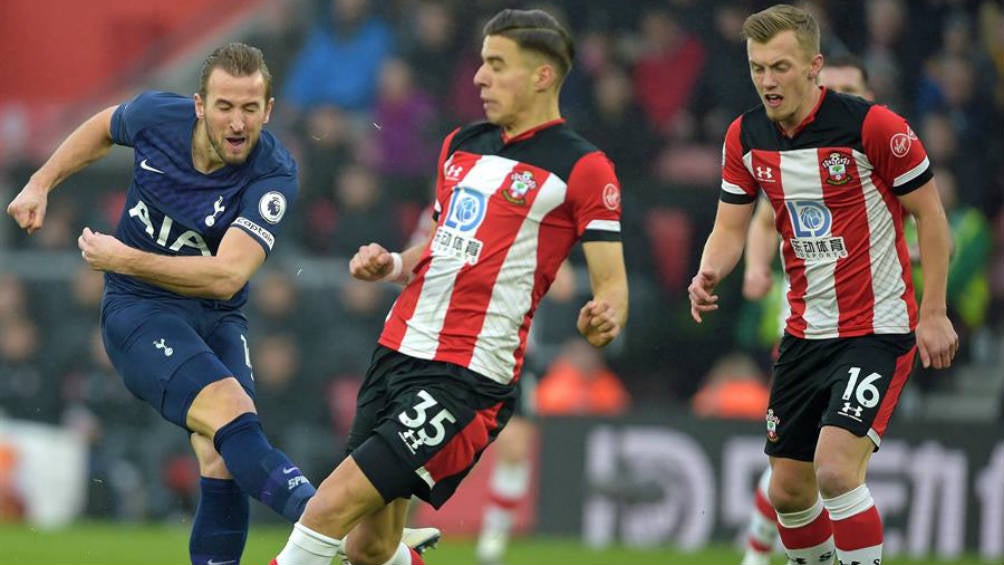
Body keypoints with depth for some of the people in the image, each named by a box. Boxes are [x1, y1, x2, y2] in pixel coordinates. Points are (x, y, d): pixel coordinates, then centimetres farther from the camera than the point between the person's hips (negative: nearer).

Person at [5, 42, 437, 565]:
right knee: (230, 411, -28)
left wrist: (124, 259, -24)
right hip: (139, 311, -2)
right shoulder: (155, 116, -10)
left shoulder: (274, 174, -18)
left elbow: (225, 277, -26)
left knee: (223, 461, -19)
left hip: (217, 319, 2)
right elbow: (104, 128, 16)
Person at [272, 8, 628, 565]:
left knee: (334, 504, -18)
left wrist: (603, 318, -31)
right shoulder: (460, 145, 15)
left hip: (466, 377, -7)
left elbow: (611, 283, -8)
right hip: (397, 351, 7)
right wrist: (392, 265, 6)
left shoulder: (582, 168, -7)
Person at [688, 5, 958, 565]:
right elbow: (730, 228, 5)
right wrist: (708, 276, -18)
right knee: (789, 489, 9)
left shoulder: (873, 126, -17)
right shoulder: (746, 137, 0)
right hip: (805, 331, 6)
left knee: (836, 471, -22)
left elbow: (931, 214, -8)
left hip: (879, 330, -6)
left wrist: (934, 314, -10)